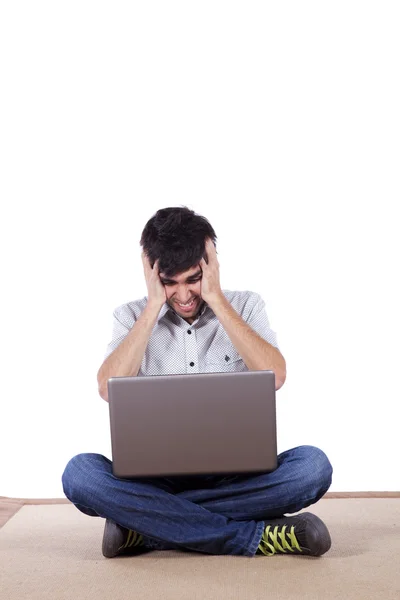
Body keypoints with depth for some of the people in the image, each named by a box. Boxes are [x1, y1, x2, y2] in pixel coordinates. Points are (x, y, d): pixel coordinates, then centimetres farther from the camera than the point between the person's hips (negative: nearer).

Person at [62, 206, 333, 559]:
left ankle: (146, 523, -22)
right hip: (157, 477, 1)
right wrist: (154, 304, -11)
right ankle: (257, 537, -26)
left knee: (312, 466, -28)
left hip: (237, 478, 0)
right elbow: (109, 388, -13)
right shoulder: (133, 317, 4)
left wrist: (215, 298, -12)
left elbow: (275, 376, -14)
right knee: (80, 473, -30)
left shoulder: (245, 306, 4)